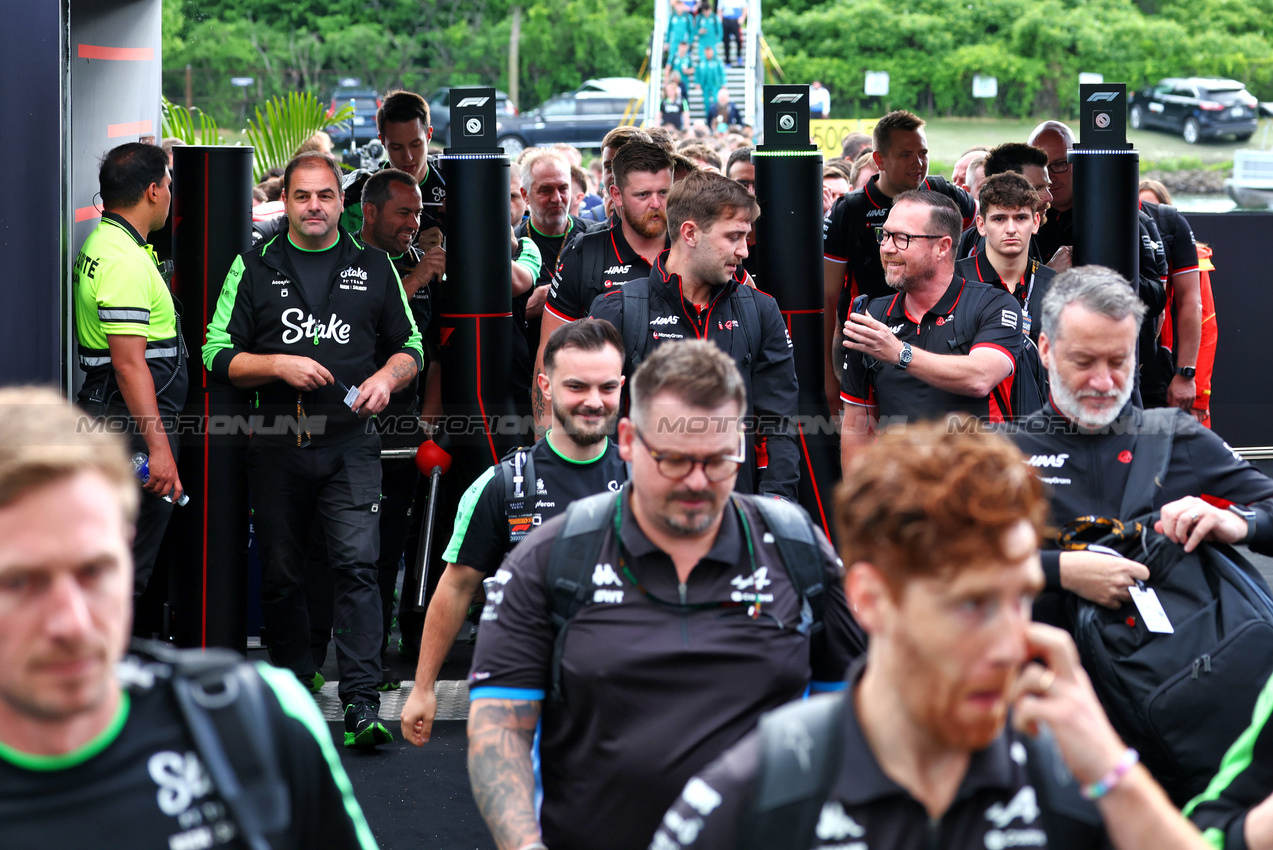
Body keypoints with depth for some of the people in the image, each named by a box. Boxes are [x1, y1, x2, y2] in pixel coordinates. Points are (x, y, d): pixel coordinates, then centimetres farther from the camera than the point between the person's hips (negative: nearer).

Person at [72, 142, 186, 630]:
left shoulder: (100, 245, 16)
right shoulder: (126, 261, -18)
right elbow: (129, 363, -23)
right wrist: (158, 446, -24)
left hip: (106, 417, 11)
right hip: (133, 427, -11)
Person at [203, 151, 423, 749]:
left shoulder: (373, 267, 12)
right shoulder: (254, 268, 8)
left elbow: (410, 347, 17)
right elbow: (218, 355, 4)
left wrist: (387, 377, -4)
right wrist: (279, 365, -11)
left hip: (350, 442, -1)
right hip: (276, 446, 1)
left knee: (356, 565, -14)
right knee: (280, 576, 6)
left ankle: (362, 705, -17)